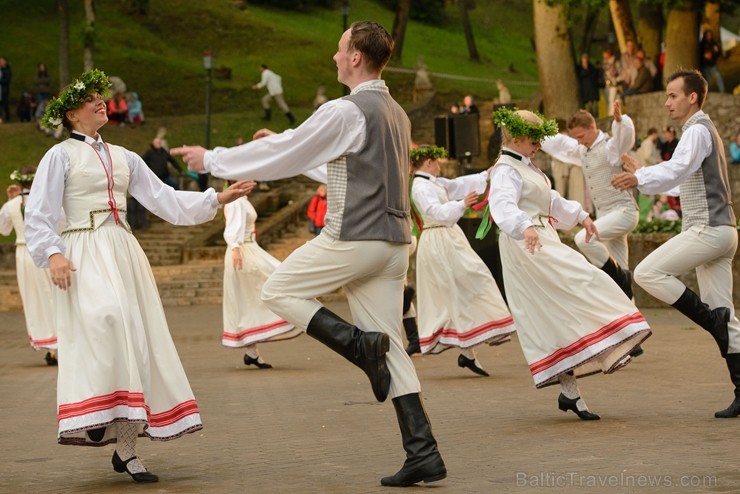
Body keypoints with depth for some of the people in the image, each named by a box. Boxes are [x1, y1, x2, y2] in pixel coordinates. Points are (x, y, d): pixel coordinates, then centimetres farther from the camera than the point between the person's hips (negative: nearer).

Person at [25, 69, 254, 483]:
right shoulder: (61, 156, 5)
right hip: (84, 254, -5)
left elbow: (166, 200, 16)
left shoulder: (124, 158, 21)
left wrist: (219, 199, 6)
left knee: (136, 340, -2)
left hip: (124, 253, 5)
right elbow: (38, 216, -1)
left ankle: (127, 446, 2)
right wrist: (52, 253, -18)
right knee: (105, 319, -29)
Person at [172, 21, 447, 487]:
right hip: (394, 241, 8)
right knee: (391, 346, 8)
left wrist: (212, 160, 3)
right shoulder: (396, 112, 15)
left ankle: (360, 344, -9)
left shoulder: (345, 111, -13)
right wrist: (283, 142, 33)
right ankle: (423, 452, 0)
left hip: (354, 238, -8)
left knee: (279, 291, 10)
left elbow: (281, 157, -9)